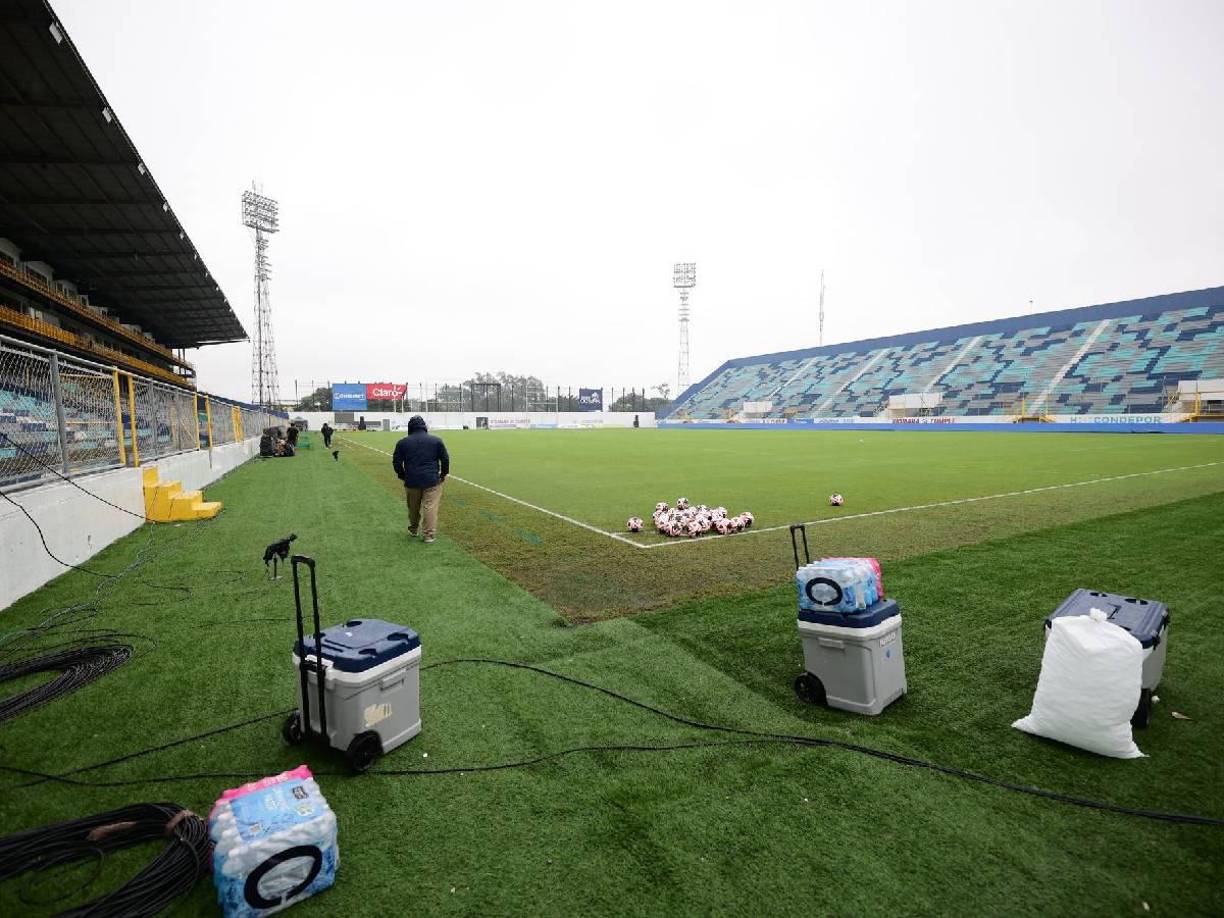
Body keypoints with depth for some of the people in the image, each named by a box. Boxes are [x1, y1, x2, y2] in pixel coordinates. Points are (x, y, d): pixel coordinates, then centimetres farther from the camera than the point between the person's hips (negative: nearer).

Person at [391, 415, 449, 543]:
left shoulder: (403, 442, 3)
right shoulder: (436, 440, 0)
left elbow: (396, 462, 5)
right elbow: (445, 459, 1)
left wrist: (402, 476, 17)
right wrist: (443, 474, 13)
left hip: (412, 481, 2)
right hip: (432, 480, -2)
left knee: (413, 507, 17)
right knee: (430, 507, -1)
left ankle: (413, 530, 34)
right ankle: (429, 535, -3)